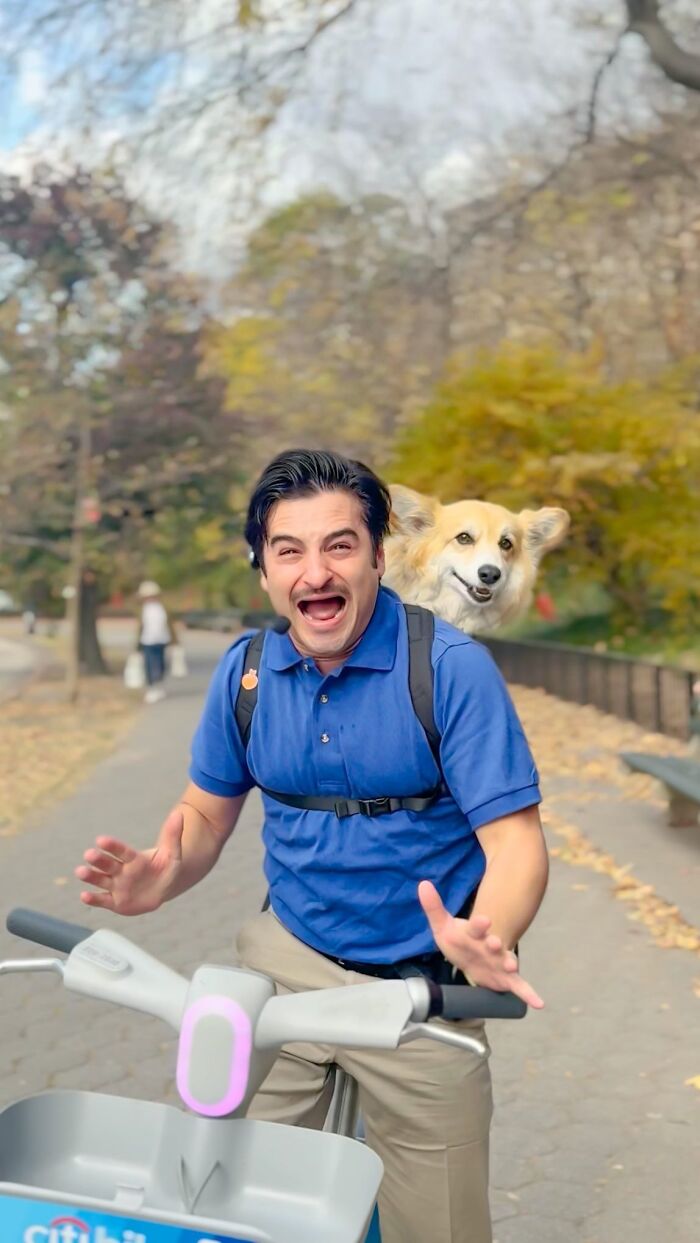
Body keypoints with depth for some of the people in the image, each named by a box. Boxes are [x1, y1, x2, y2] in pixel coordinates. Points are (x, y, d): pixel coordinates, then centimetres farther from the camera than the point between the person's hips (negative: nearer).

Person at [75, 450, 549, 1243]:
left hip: (419, 985, -3)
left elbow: (514, 836, -19)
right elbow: (206, 811, 6)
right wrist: (162, 875, -16)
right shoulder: (245, 670, -4)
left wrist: (488, 941, -39)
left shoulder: (451, 667, -18)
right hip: (286, 964, 3)